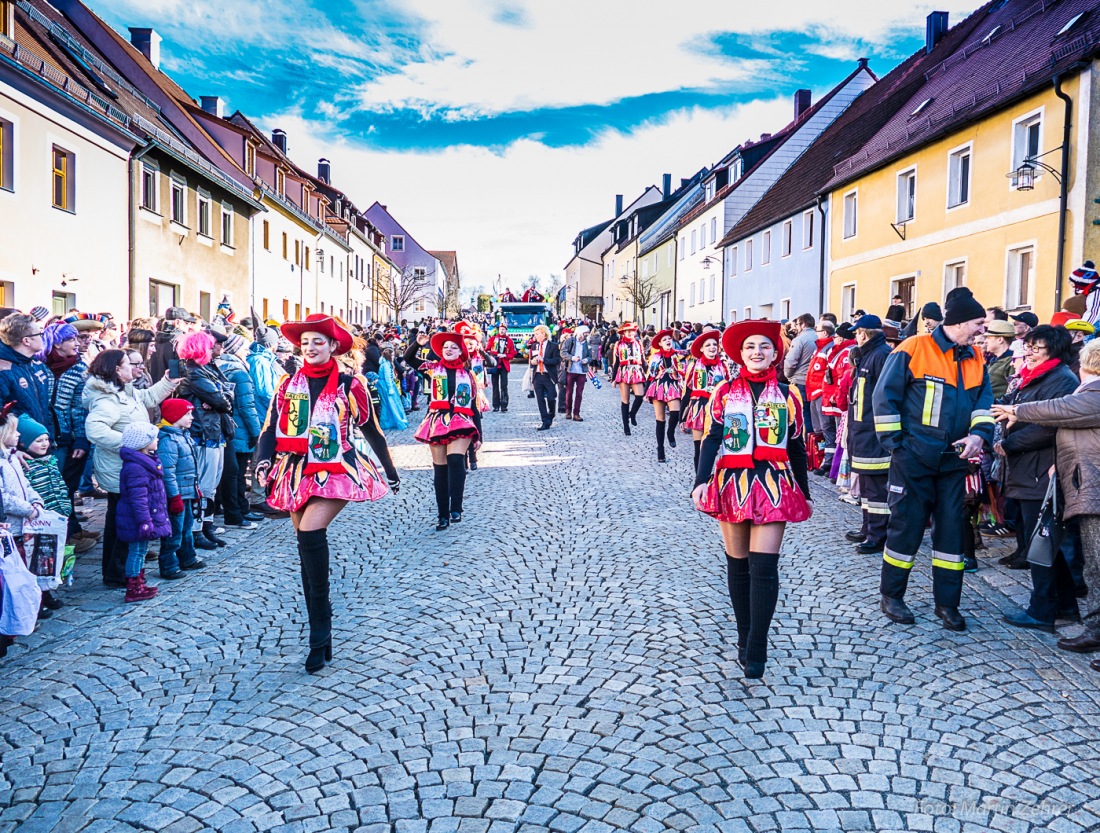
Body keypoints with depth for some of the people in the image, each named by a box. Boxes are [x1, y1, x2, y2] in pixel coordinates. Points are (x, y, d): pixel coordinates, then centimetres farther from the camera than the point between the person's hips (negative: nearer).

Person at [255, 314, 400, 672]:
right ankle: (321, 635, 21)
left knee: (310, 534, -26)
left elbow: (372, 430, 6)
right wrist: (263, 461, -15)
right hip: (297, 474, 5)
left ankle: (320, 628, -14)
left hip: (336, 472, -5)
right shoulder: (289, 384, 8)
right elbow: (270, 429, 4)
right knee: (307, 545, 8)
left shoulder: (349, 384, -1)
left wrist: (391, 472, 13)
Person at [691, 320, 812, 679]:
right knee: (737, 565, 9)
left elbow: (797, 448, 12)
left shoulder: (788, 394, 6)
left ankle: (756, 649, -1)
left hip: (773, 487, 0)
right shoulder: (725, 391, 4)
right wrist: (700, 481, -12)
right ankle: (744, 639, 22)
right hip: (731, 484, 1)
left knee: (764, 568, -9)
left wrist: (804, 494, 15)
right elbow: (711, 439, 0)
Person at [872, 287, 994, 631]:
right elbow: (885, 396, -9)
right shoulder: (913, 349, -10)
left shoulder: (974, 359, 9)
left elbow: (984, 402, 11)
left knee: (952, 528, 8)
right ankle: (891, 595, 18)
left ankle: (947, 602, 20)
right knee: (906, 526, 1)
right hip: (914, 458, -6)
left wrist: (978, 434, -9)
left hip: (954, 460, 6)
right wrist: (895, 443, -11)